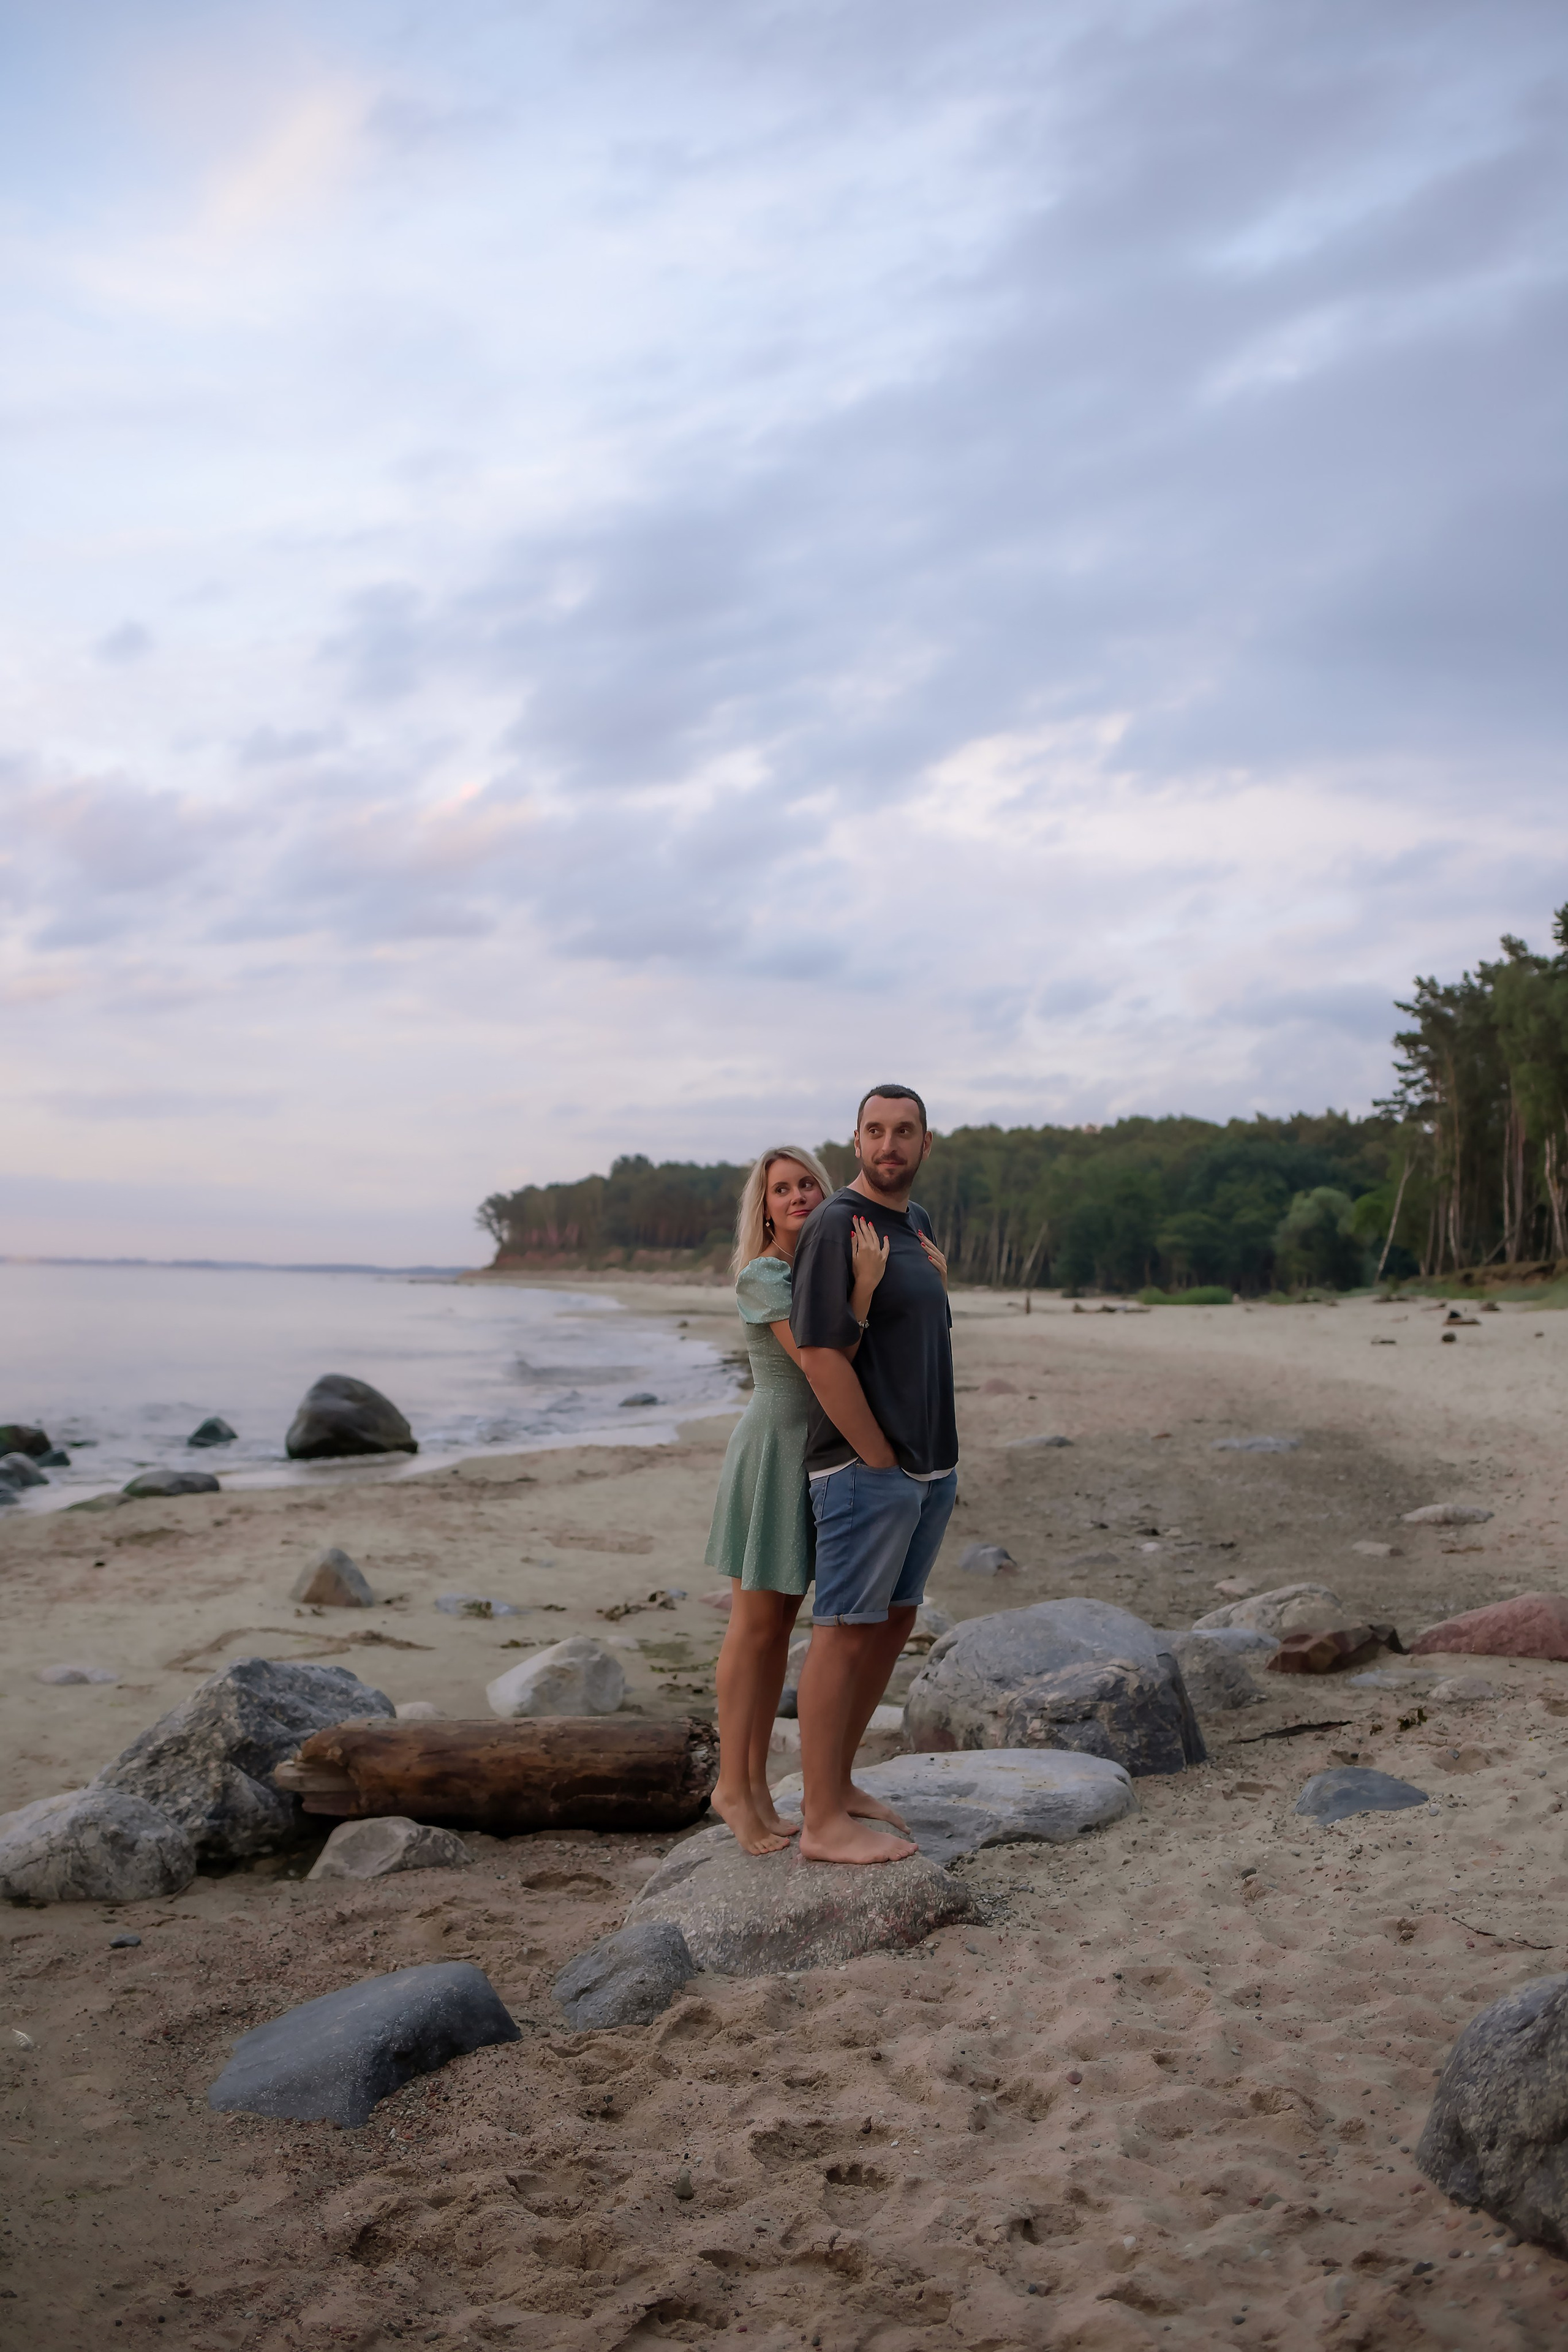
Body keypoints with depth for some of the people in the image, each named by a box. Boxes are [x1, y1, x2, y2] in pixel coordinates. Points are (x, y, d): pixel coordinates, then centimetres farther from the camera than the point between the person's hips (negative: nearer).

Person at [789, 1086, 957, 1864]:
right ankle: (824, 1823, 3)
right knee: (845, 1633, -4)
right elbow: (820, 1355, -20)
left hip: (931, 1467, 9)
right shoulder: (834, 1226, -13)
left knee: (893, 1624, 14)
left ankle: (837, 1784, 27)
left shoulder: (915, 1223, 15)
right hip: (863, 1467, -9)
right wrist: (881, 1462, -16)